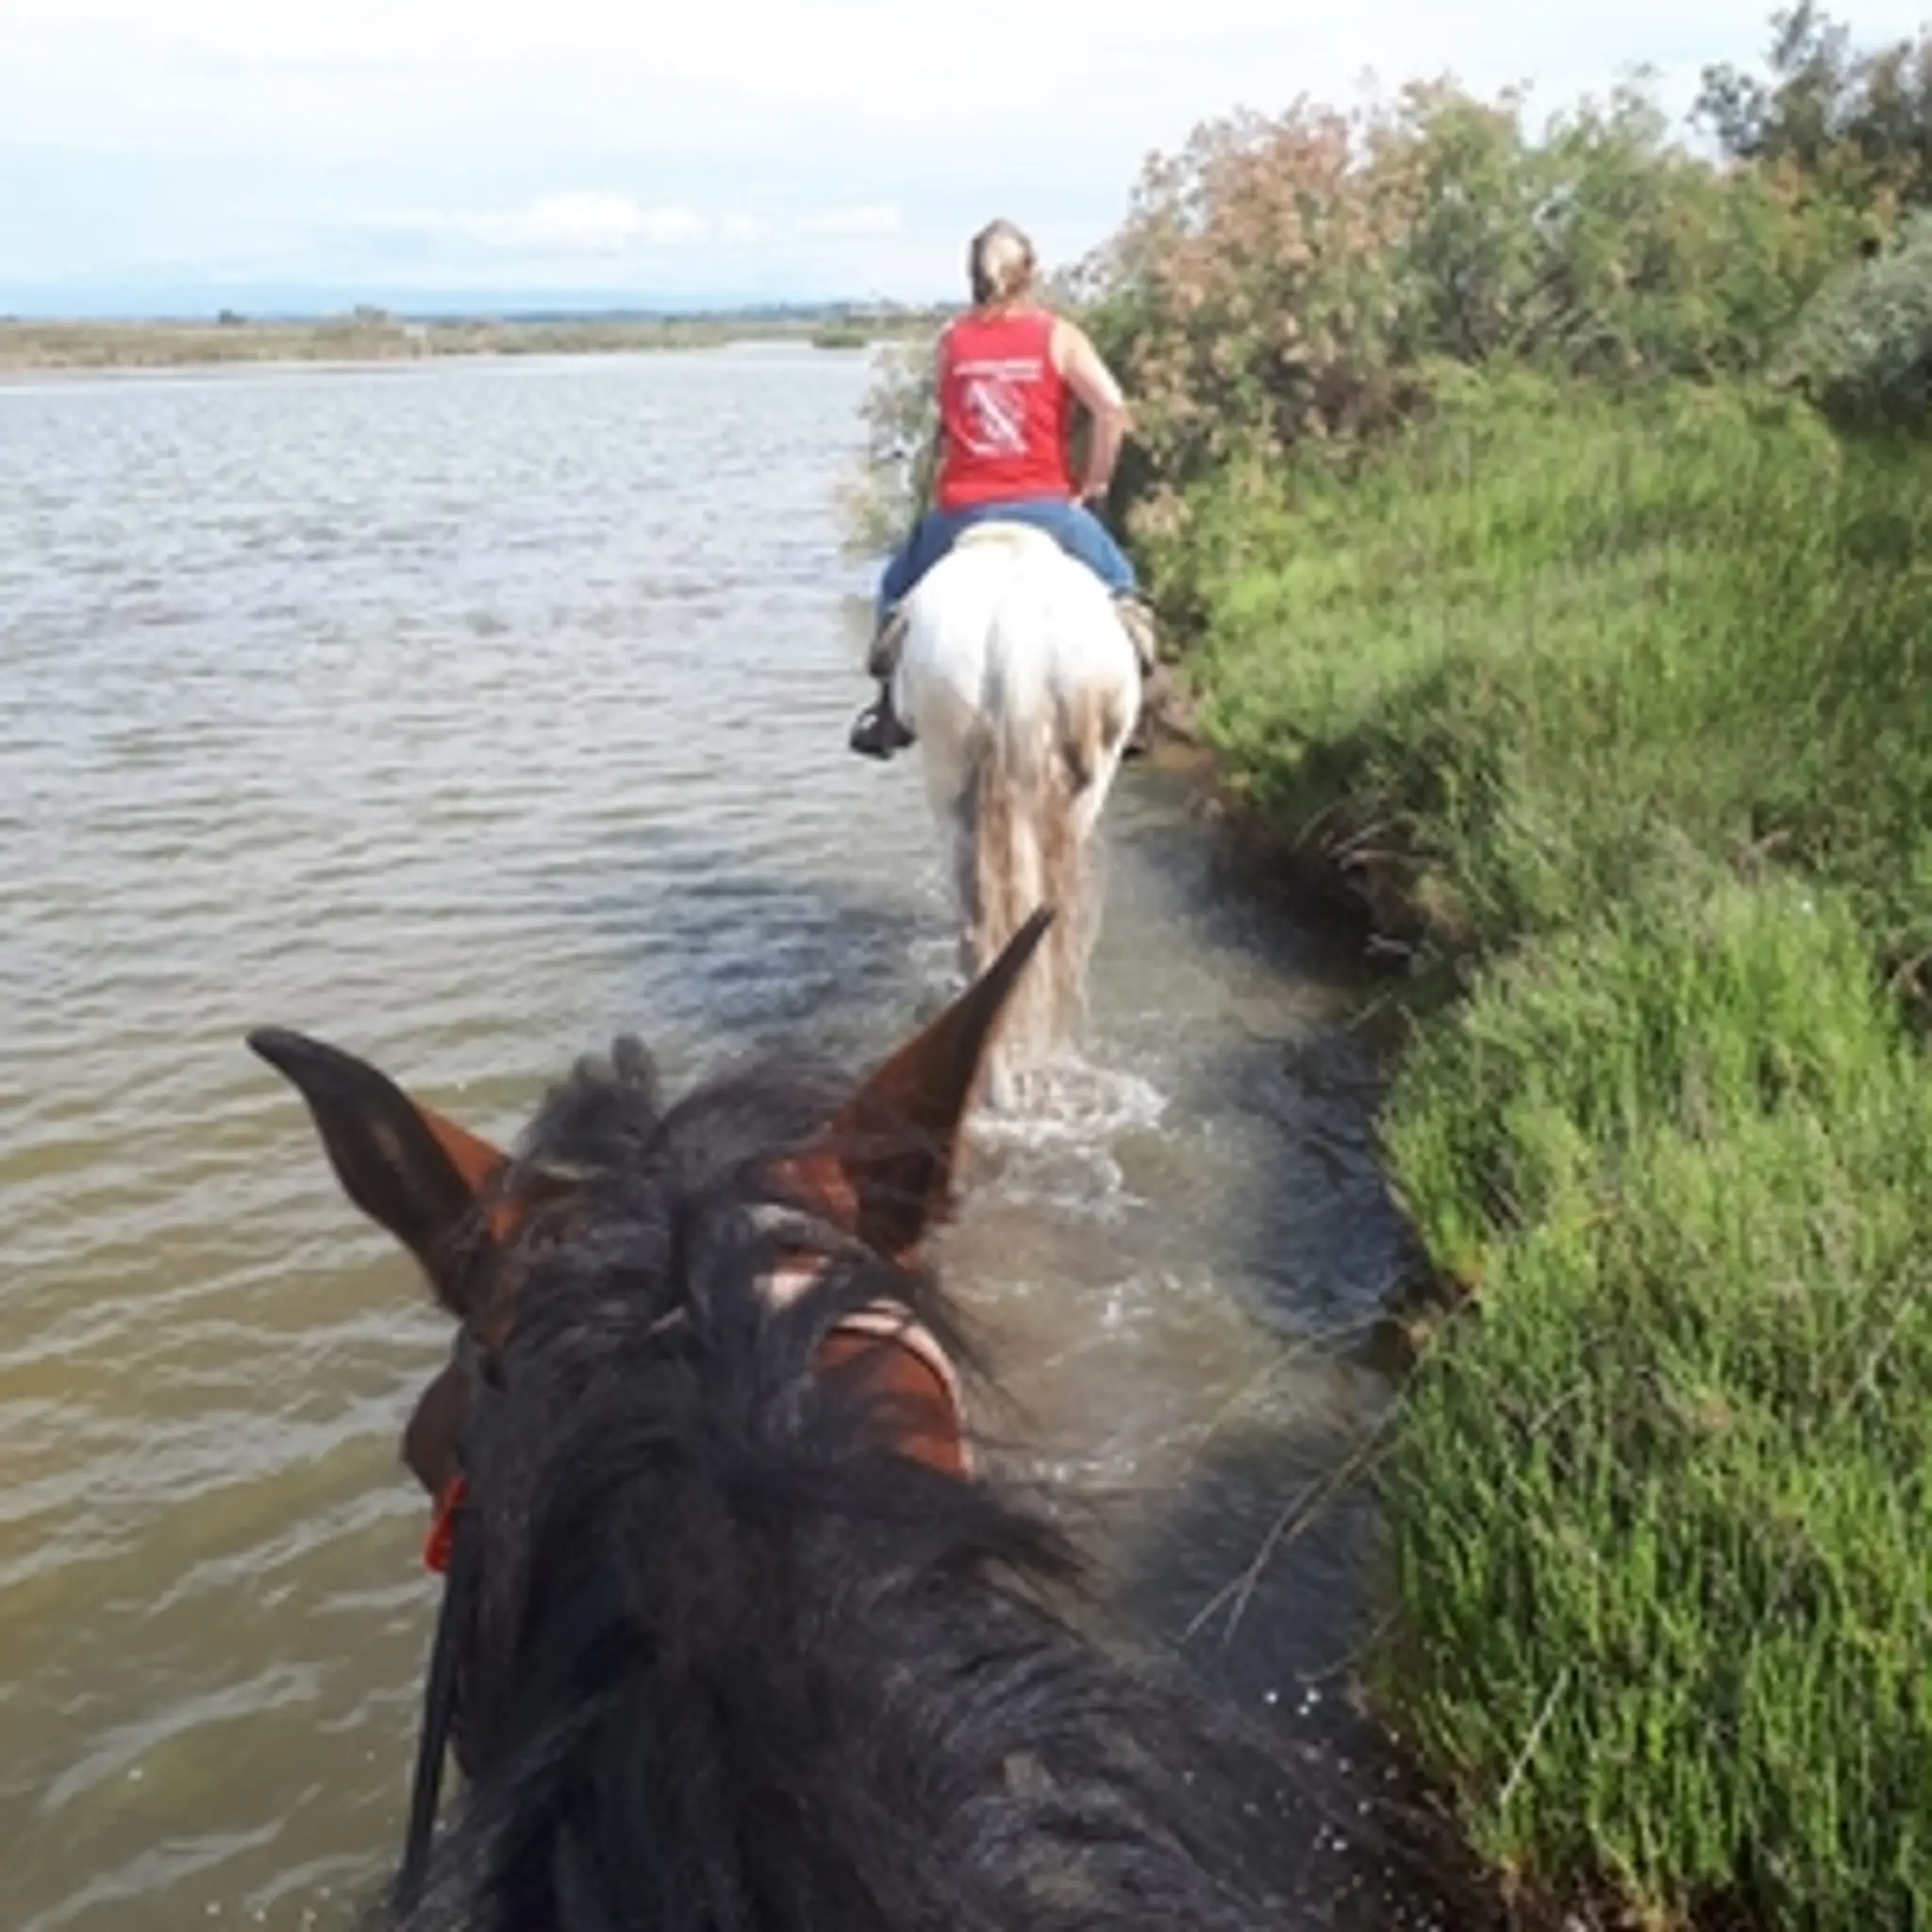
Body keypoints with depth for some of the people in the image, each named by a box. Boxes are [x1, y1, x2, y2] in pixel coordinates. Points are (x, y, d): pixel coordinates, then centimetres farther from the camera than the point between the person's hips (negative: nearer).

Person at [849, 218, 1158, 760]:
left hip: (961, 511, 1)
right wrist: (1095, 483, -1)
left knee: (899, 586, 26)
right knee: (1119, 588, 20)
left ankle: (890, 705, 15)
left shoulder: (952, 341, 5)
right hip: (1046, 505, -1)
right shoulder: (1058, 335, 0)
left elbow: (948, 426, 8)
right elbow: (1112, 409, -12)